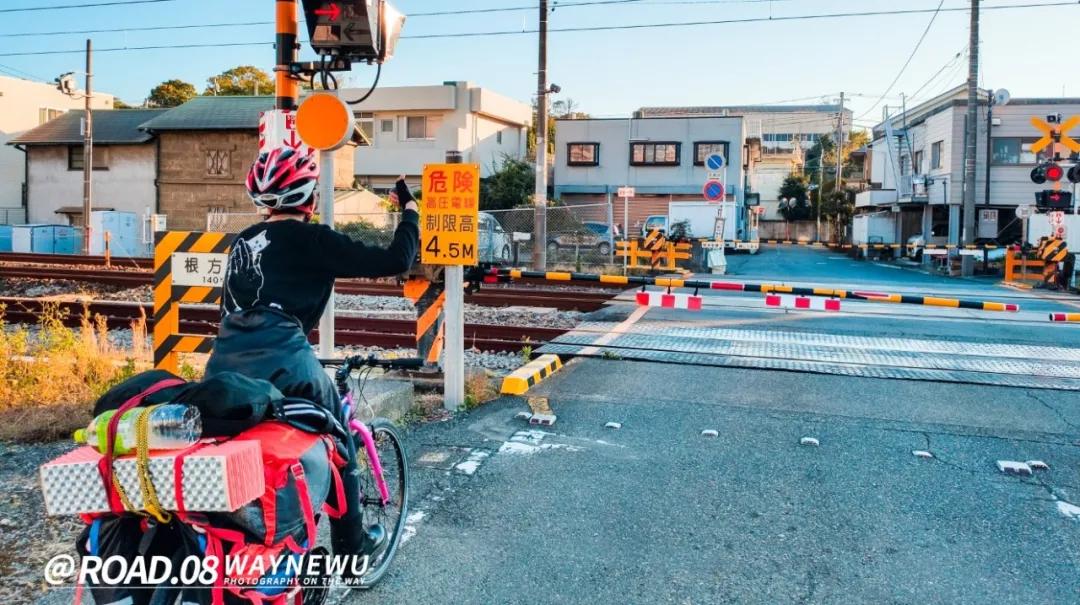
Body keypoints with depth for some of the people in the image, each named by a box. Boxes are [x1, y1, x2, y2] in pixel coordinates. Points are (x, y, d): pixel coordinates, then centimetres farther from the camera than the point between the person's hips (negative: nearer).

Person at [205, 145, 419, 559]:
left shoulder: (242, 241, 19)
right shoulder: (311, 239, -2)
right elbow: (395, 261, -5)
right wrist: (409, 208, 9)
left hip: (224, 364, 6)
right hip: (284, 364, -6)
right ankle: (352, 547, 27)